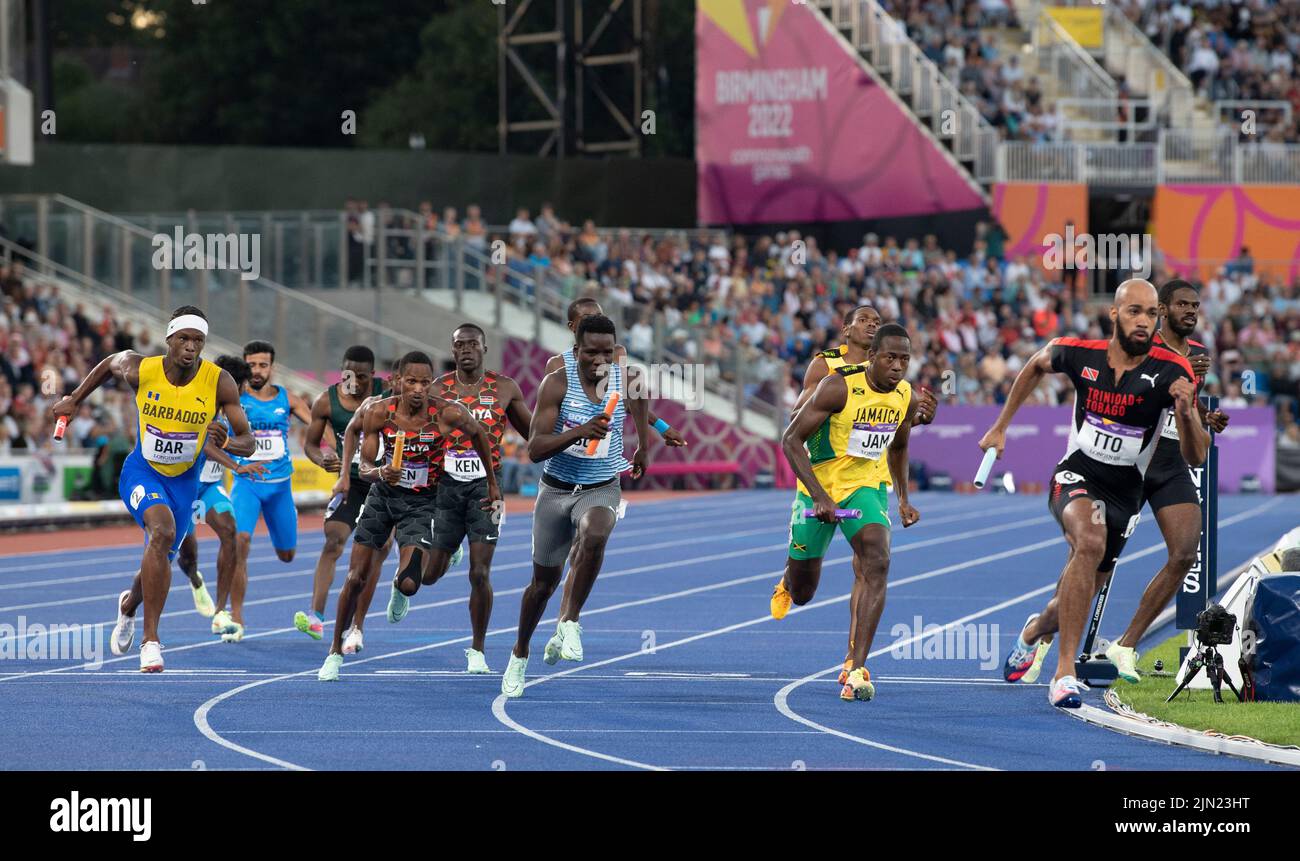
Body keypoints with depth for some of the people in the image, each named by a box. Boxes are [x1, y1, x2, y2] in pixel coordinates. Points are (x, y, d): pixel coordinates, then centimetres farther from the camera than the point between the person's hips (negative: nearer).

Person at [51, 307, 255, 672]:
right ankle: (150, 640, -28)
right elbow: (110, 363, 7)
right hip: (142, 473, -3)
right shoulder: (140, 370, -17)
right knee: (163, 530, -31)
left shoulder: (220, 383, -19)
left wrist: (225, 442, -36)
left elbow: (247, 443, -14)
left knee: (161, 560, 14)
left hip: (184, 480, 3)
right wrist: (74, 400, 14)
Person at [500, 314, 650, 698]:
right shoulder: (557, 383, -17)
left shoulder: (626, 381, -8)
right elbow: (535, 449, -24)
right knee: (544, 581, 12)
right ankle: (520, 656, 38)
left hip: (601, 490, 0)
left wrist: (643, 446, 25)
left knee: (594, 536, -36)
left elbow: (640, 398, 20)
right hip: (556, 490, 0)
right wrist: (580, 431, -38)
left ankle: (568, 625, -25)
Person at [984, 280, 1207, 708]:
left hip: (1125, 492, 2)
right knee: (1091, 540, -35)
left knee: (1076, 601, 12)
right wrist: (1000, 427, 16)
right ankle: (1064, 673, -34)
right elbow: (1037, 365, 13)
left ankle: (1033, 631, 52)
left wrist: (1186, 413, -36)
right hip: (1076, 476, -2)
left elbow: (1196, 458, -17)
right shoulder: (1079, 355, -12)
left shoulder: (1171, 372, -17)